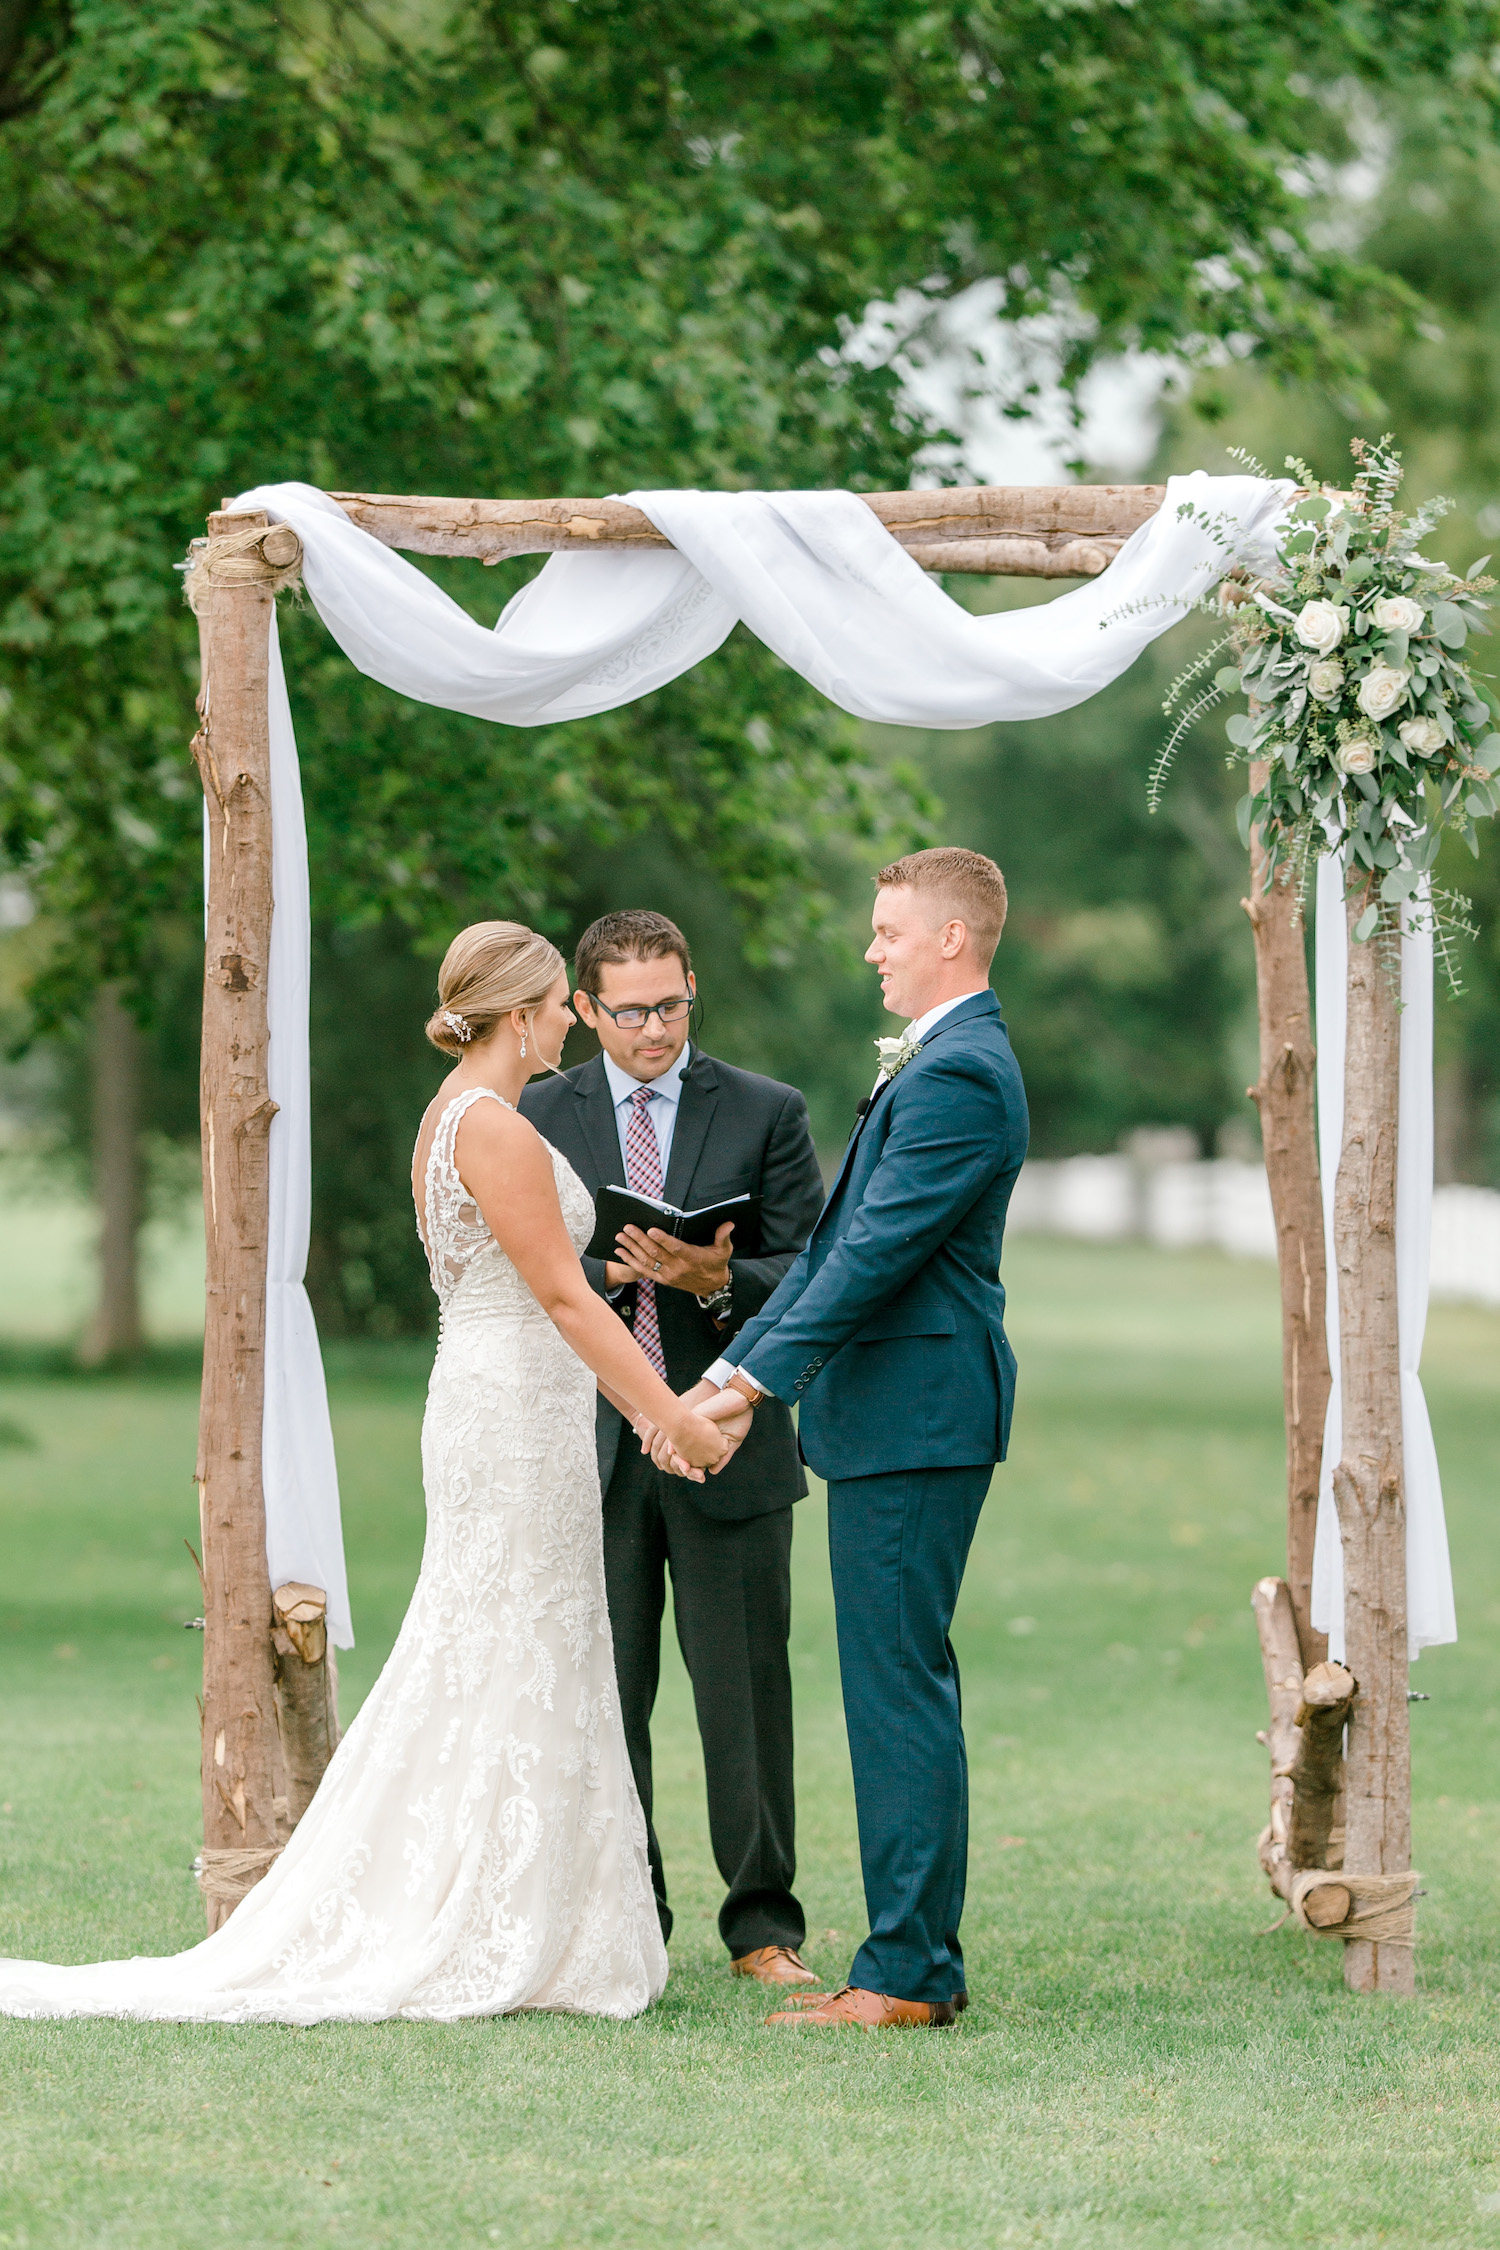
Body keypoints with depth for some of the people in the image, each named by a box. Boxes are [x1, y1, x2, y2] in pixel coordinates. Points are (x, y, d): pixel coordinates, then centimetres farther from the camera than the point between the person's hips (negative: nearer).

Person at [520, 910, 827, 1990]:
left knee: (746, 1693, 1)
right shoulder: (539, 1117, 8)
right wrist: (605, 1271, -14)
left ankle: (762, 1923, 9)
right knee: (603, 1693, 4)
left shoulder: (767, 1113, 4)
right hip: (591, 1447, 1)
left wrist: (718, 1279, -20)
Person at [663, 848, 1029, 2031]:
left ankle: (906, 1974, -6)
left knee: (899, 1690, -8)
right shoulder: (931, 1064, 19)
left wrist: (759, 1381, -20)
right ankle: (923, 1962, 17)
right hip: (897, 1418, 11)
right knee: (903, 1689, 12)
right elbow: (839, 1240, 19)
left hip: (915, 1421, -11)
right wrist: (738, 1364, 14)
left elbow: (878, 1250, -21)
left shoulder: (960, 1075, -15)